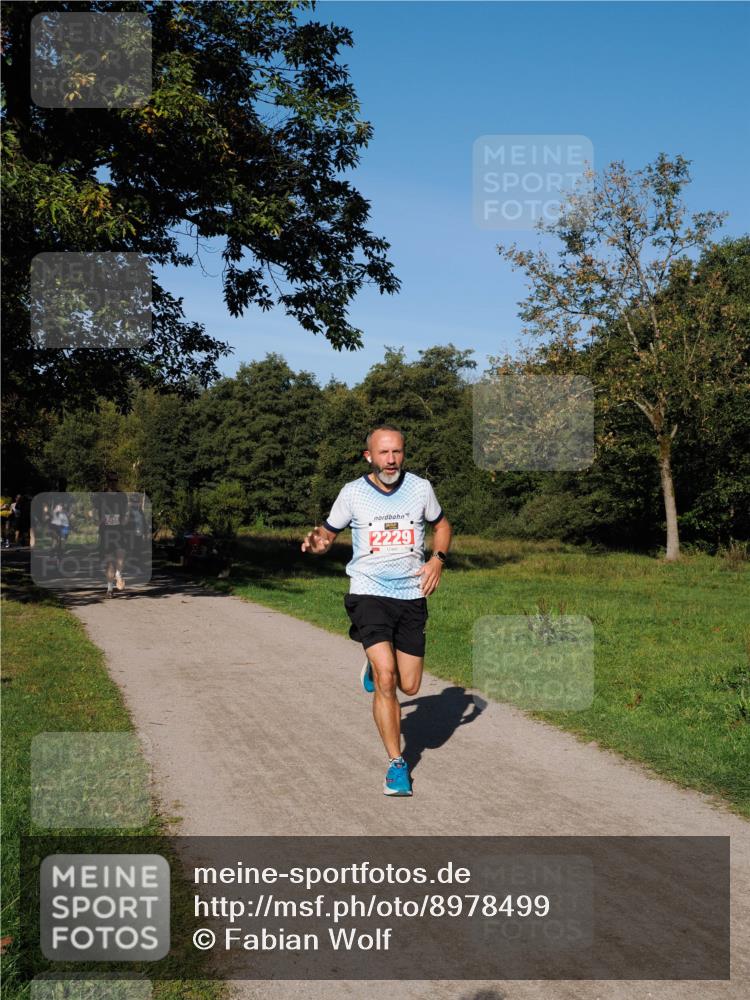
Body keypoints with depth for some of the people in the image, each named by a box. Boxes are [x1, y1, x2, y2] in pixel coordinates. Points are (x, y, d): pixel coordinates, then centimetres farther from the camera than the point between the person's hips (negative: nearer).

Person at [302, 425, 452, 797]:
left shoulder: (420, 488, 1)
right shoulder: (352, 493, -3)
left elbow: (442, 525, 17)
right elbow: (328, 532, 8)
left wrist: (437, 559, -1)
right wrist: (318, 542, -17)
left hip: (411, 596, 3)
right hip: (368, 594, -2)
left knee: (409, 686, 5)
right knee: (386, 680, -17)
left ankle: (375, 665, 40)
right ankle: (396, 764, -2)